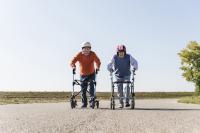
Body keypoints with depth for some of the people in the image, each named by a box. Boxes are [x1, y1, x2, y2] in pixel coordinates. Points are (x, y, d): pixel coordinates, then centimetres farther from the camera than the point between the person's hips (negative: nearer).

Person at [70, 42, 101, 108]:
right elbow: (72, 61, -20)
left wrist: (97, 67, -40)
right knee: (83, 90, 5)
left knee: (91, 87, -13)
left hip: (91, 74, -1)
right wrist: (73, 67, -40)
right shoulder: (79, 54, -15)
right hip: (83, 74, 1)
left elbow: (98, 61, -22)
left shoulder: (93, 54, -15)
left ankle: (92, 101, 0)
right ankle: (84, 103, 18)